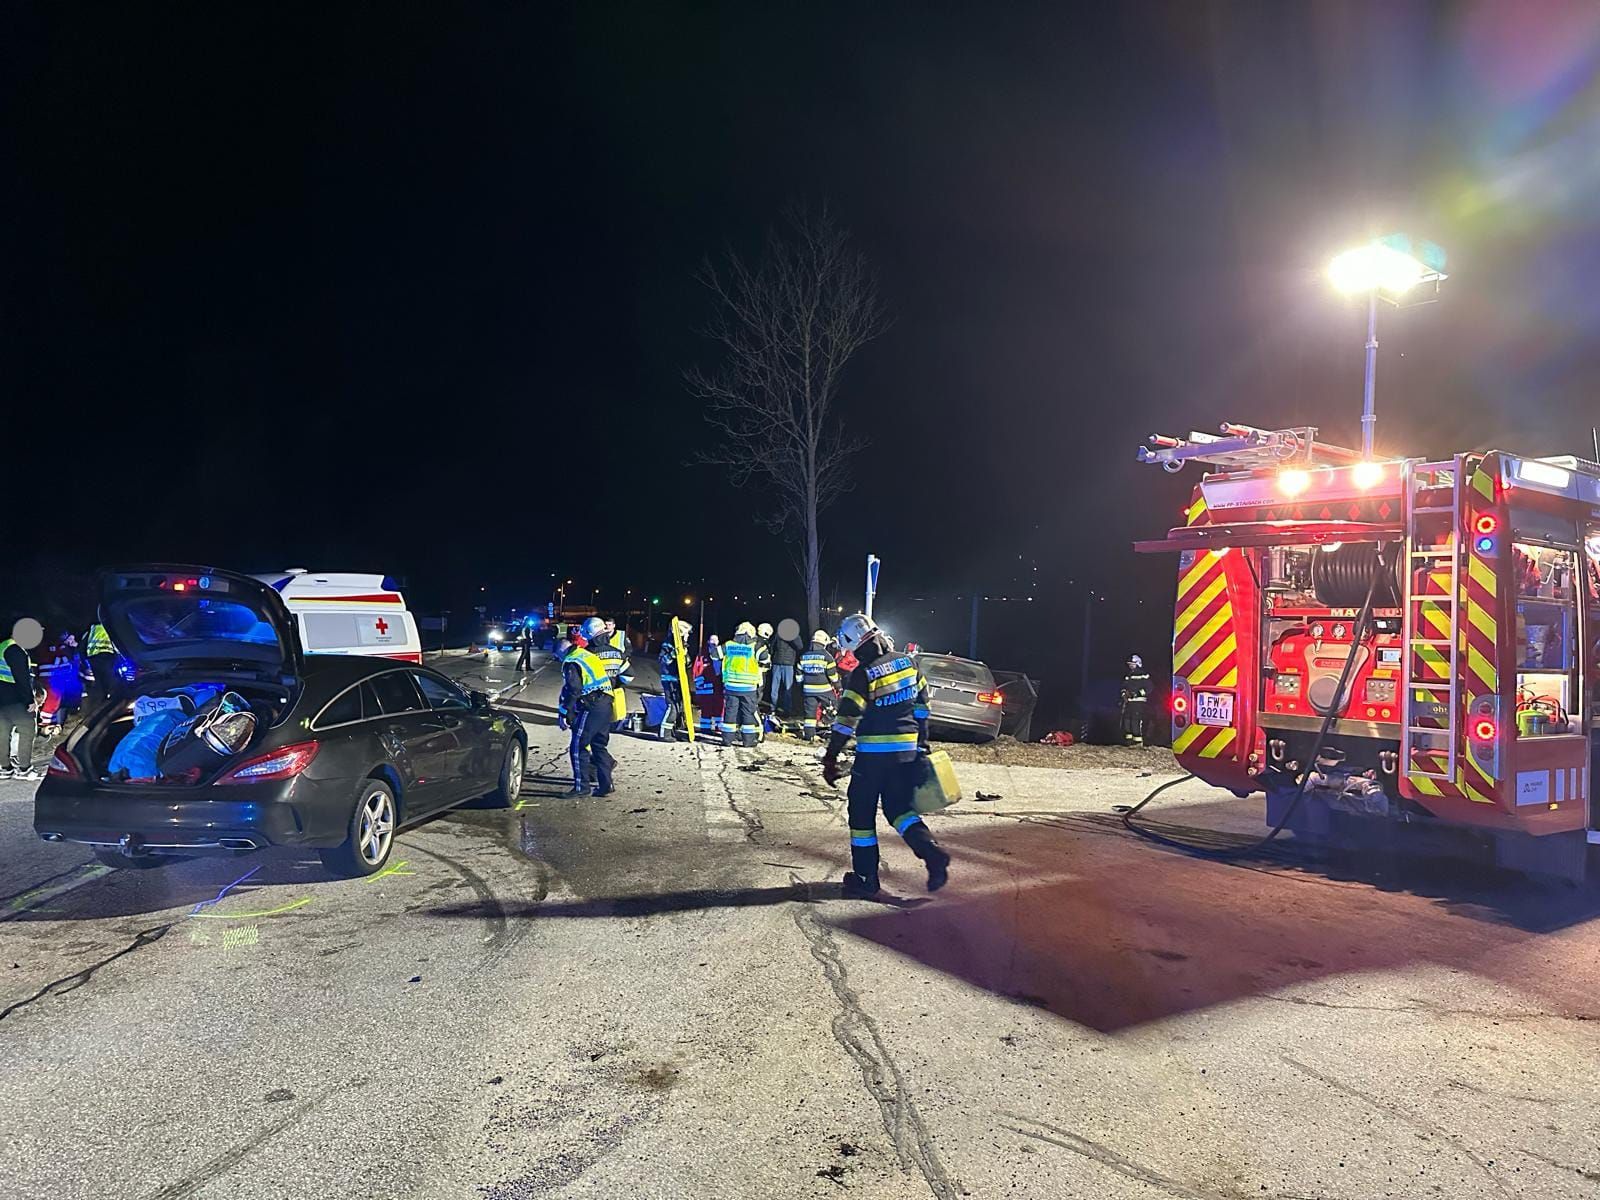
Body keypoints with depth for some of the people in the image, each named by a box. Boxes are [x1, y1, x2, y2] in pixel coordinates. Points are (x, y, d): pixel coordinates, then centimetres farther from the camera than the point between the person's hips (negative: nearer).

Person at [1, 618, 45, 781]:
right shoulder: (16, 651, -15)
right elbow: (22, 679, -19)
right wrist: (30, 700, -16)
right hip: (15, 700, -10)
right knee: (27, 729, -5)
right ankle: (24, 769, -5)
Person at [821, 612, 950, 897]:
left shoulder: (863, 674, -16)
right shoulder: (907, 662, 4)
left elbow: (846, 720, -16)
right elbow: (921, 706, 12)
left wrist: (830, 759, -9)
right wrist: (922, 743, 21)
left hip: (873, 754, -6)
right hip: (907, 750, 6)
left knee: (862, 813, 8)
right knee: (899, 808, 16)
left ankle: (866, 877, 12)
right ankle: (932, 854, -5)